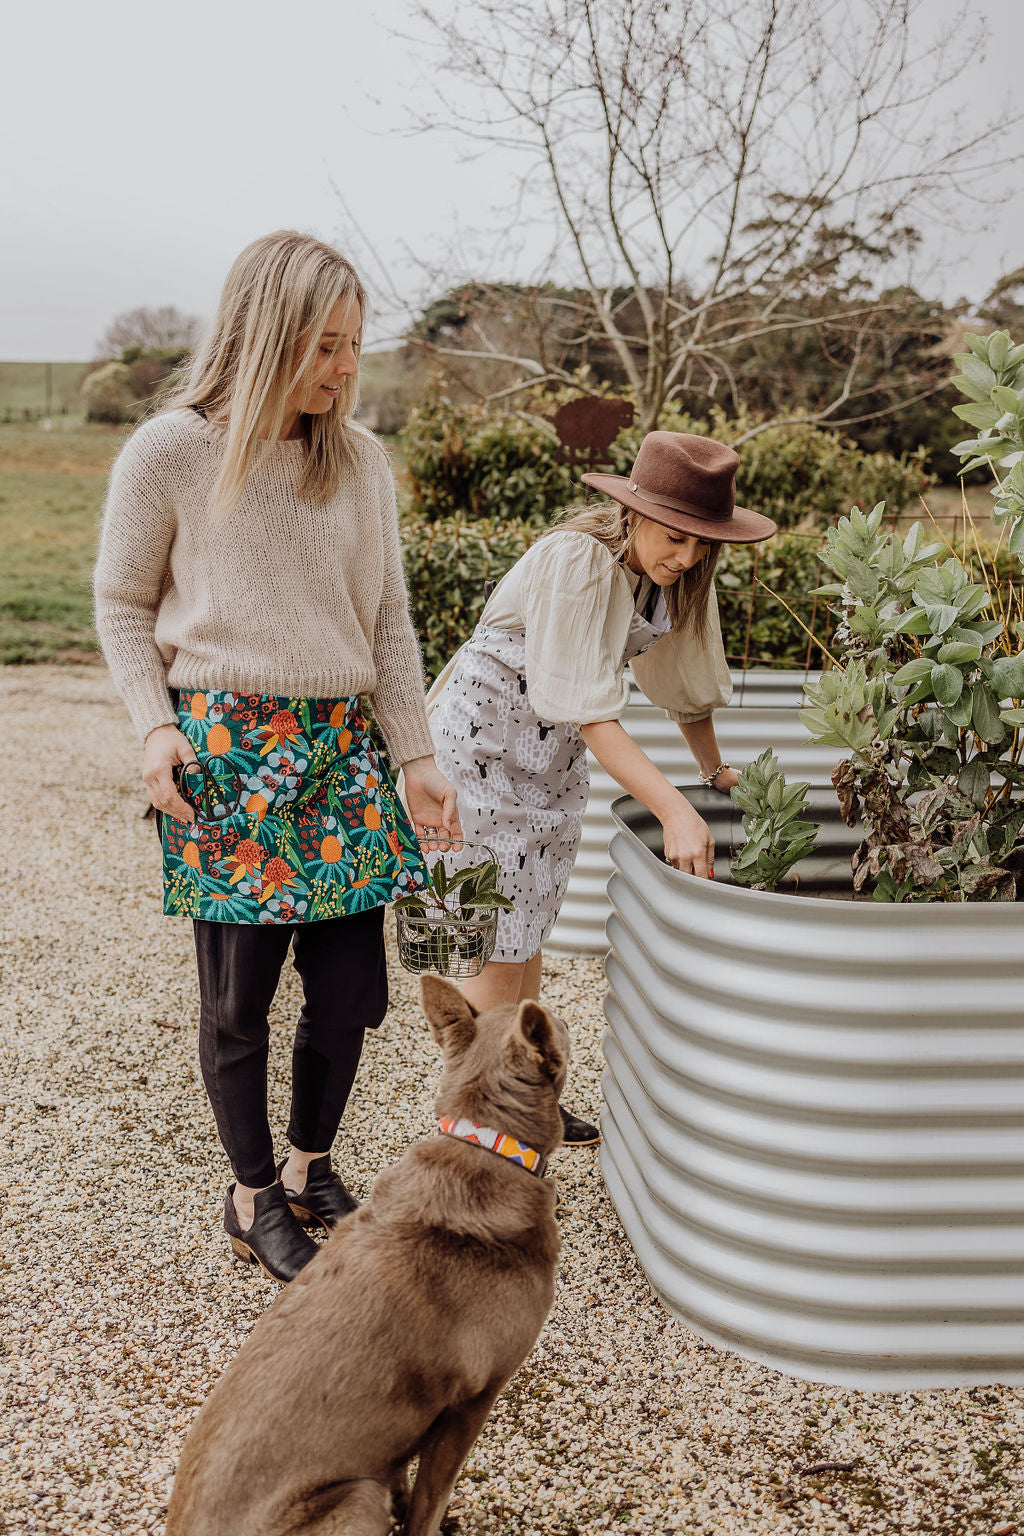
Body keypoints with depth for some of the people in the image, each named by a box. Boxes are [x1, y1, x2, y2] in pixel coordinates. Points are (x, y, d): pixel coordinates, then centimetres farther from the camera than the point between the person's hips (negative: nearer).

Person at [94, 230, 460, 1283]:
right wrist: (155, 725, -10)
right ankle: (253, 1195, 25)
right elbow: (123, 606, 3)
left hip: (342, 744, 4)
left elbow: (388, 619, 11)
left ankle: (308, 1168, 30)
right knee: (238, 997, 4)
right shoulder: (171, 452, -5)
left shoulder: (361, 459, 7)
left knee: (351, 990, 5)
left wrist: (416, 755, 7)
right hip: (226, 750, -4)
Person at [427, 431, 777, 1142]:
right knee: (499, 932, -7)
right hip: (483, 727, -7)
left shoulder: (680, 572, -5)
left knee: (531, 922, 15)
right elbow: (589, 711, -35)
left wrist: (716, 770, 21)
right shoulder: (577, 560, -29)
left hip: (555, 748, 8)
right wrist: (674, 808, -42)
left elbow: (686, 673, 12)